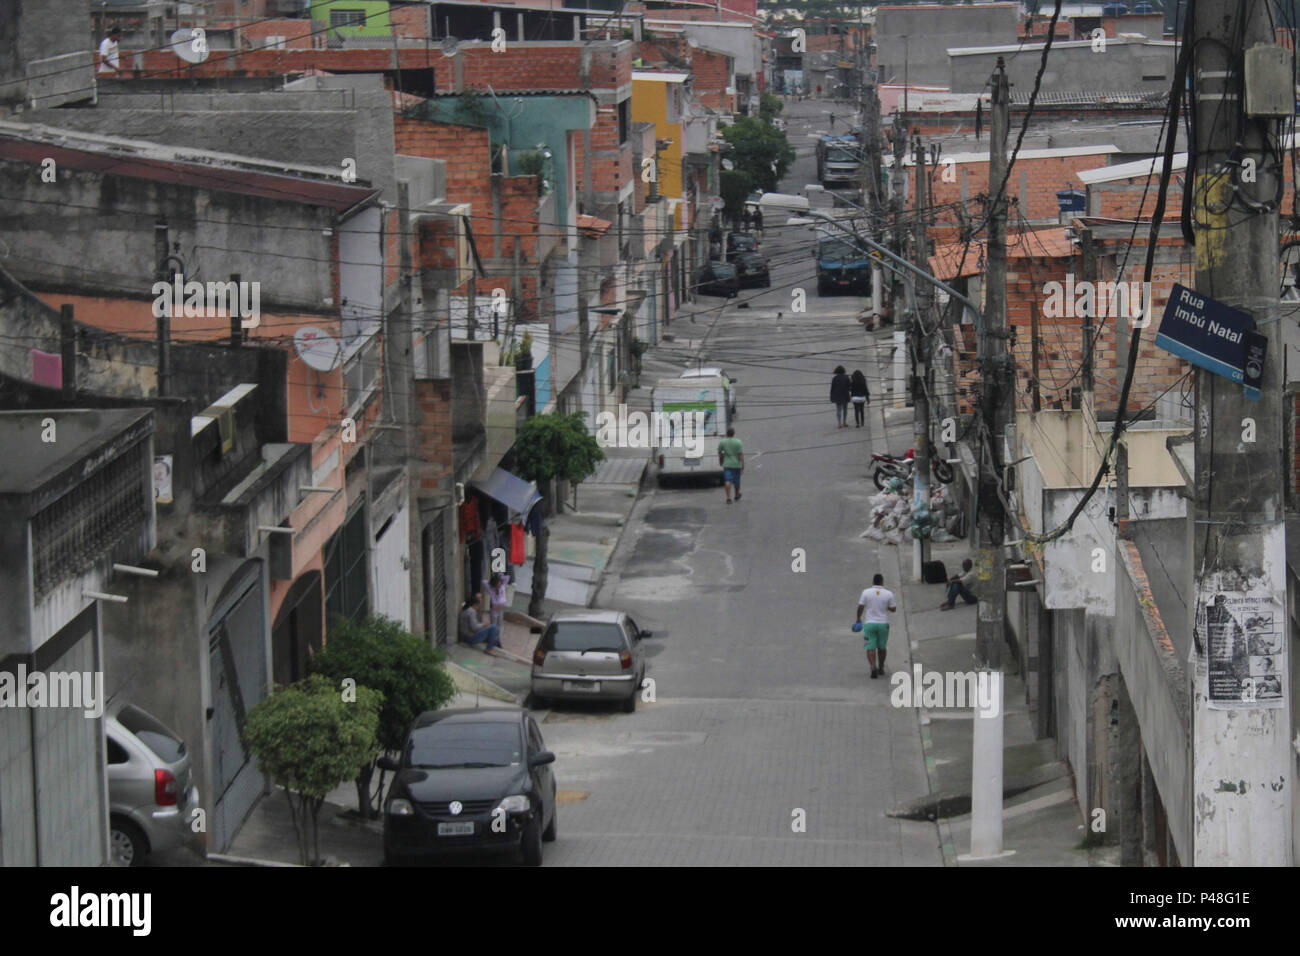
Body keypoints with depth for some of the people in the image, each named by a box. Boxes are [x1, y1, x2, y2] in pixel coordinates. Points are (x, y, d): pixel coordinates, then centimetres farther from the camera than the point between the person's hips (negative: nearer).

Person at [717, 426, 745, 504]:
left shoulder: (722, 442, -3)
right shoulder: (738, 442, -9)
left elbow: (720, 453, 7)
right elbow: (741, 454, -13)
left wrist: (720, 461, 24)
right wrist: (743, 464, -9)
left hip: (727, 464, 0)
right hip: (736, 464, 0)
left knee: (728, 481, -5)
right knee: (736, 480, 16)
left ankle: (728, 497, -18)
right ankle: (737, 496, 34)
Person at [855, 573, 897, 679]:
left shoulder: (866, 592, -6)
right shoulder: (888, 594, -5)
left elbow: (860, 607, -5)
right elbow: (893, 609, 0)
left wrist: (858, 618, 10)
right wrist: (895, 606, 22)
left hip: (869, 624, -1)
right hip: (883, 623, 1)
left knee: (870, 647, -1)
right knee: (882, 647, 19)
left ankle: (873, 666, -22)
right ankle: (881, 668, 28)